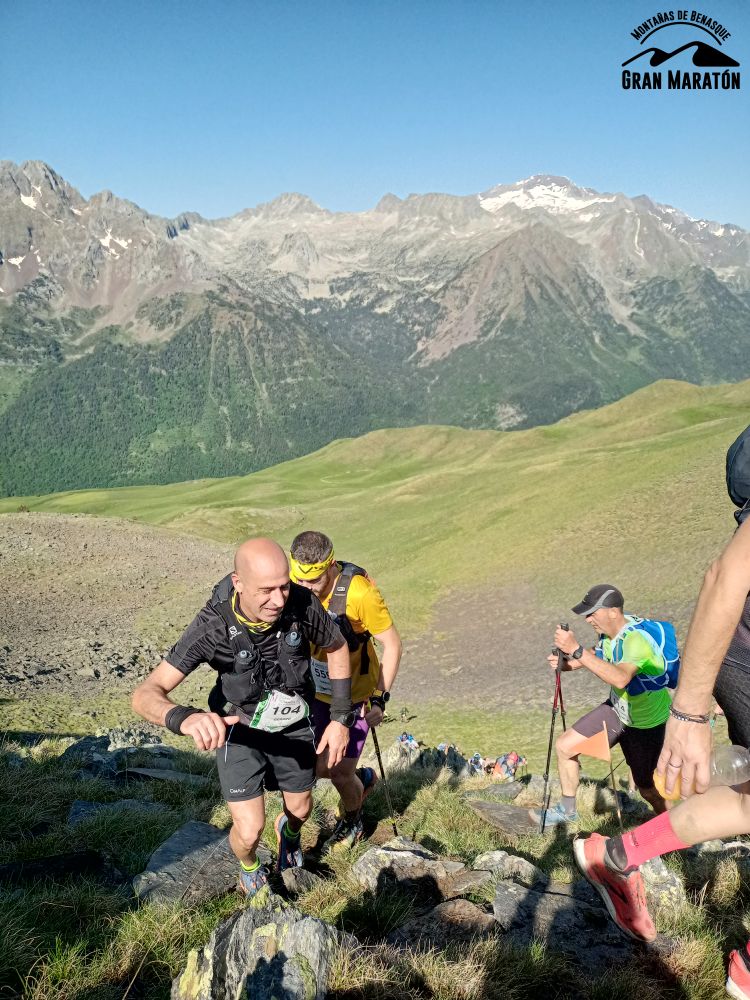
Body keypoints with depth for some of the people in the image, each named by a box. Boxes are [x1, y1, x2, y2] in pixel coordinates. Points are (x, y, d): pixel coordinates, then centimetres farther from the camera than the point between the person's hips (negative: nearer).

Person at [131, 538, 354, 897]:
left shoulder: (303, 603, -29)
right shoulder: (212, 627, -35)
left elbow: (337, 648, -7)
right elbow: (145, 695, -39)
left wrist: (340, 719, -9)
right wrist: (186, 718, -60)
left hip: (294, 725, 3)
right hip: (239, 730, -2)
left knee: (300, 810, 21)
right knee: (249, 831, -5)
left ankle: (288, 830, 61)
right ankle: (249, 867, 35)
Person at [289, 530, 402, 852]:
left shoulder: (359, 592, -30)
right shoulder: (294, 585, -15)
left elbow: (392, 644, -17)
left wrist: (380, 698, -17)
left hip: (356, 695, -4)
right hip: (317, 692, 4)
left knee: (339, 772, 2)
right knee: (316, 767, 6)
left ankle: (352, 822, 34)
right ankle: (363, 778, 38)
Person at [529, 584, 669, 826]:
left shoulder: (636, 639, -35)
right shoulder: (607, 632, -10)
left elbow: (620, 678, -52)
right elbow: (596, 657, 10)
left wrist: (576, 650, -53)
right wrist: (567, 663, -11)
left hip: (647, 722, -7)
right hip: (617, 708, 7)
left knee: (647, 788, 7)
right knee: (564, 746, 4)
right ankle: (567, 809, 23)